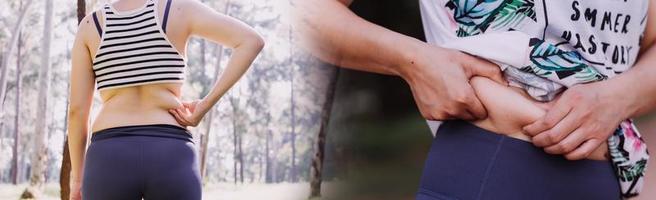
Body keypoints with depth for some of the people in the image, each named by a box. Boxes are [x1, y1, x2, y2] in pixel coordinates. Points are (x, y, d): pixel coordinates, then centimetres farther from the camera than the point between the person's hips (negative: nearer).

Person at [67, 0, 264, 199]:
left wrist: (77, 178, 16)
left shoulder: (90, 24, 7)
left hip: (111, 162, 1)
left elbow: (77, 109, 6)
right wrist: (206, 105, -1)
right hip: (170, 161, 0)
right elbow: (252, 40, -5)